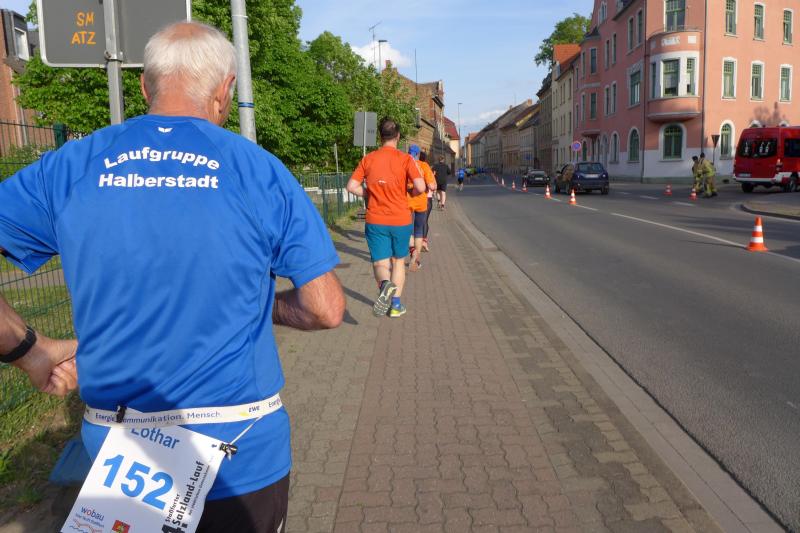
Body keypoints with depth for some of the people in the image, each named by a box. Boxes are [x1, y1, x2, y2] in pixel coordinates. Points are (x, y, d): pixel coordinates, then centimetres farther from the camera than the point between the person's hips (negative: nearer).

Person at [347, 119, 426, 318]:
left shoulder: (368, 159, 2)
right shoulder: (406, 159, -5)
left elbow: (352, 186, -2)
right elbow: (420, 187, -15)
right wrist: (409, 192, 6)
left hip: (375, 221, 0)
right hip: (401, 220, 0)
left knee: (380, 263, 4)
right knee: (398, 261, 18)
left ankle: (385, 285, -29)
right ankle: (396, 304, 18)